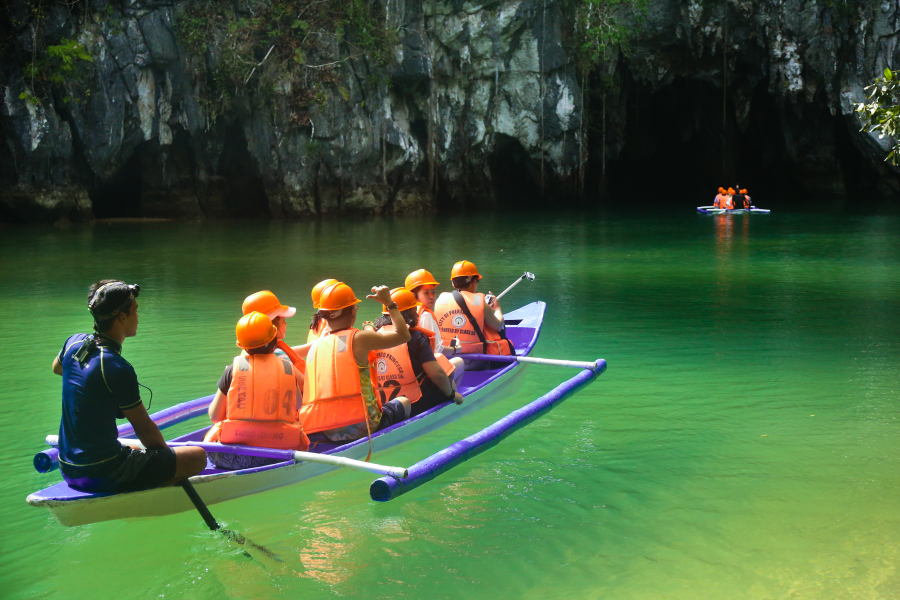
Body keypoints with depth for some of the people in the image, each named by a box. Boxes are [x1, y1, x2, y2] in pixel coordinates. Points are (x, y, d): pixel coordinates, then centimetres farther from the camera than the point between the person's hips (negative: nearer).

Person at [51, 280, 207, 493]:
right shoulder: (118, 369, -22)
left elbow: (56, 367, 29)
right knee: (198, 456, -6)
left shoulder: (74, 343, 1)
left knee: (141, 450, 37)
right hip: (102, 474, -9)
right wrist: (167, 455, 6)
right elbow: (145, 430, -11)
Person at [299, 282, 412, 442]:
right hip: (360, 427, -5)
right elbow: (404, 335, 5)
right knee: (403, 402, 23)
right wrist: (389, 303, 15)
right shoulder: (359, 338, -5)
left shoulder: (315, 346, 11)